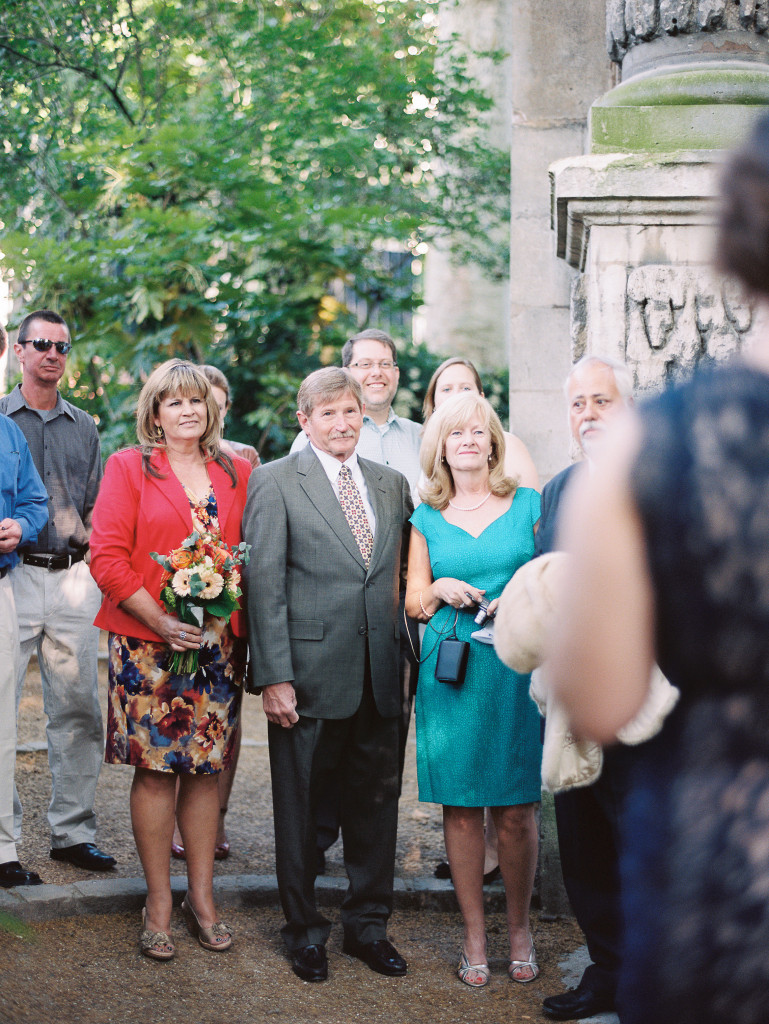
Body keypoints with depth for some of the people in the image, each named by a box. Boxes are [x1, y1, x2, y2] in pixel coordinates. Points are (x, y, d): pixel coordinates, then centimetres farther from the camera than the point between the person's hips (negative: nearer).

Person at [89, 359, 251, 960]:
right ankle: (158, 904, 9)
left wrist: (233, 617, -5)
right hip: (148, 644, -3)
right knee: (155, 768, -1)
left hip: (218, 643, 3)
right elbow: (108, 556, -5)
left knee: (206, 768, 6)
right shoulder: (128, 467, 2)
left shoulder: (237, 472, 12)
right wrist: (161, 620, -14)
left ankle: (202, 898, 16)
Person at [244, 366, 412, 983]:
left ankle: (369, 926, 25)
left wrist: (407, 660, 5)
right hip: (309, 673, -4)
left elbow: (402, 577, 13)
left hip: (381, 677, 4)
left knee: (377, 800, 11)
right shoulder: (275, 482, -2)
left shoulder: (393, 484, 12)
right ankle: (306, 932, 22)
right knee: (300, 806, 7)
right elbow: (264, 585, -6)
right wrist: (274, 676, -12)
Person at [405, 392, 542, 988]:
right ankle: (474, 934, 14)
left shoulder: (530, 505, 6)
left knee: (517, 809, 1)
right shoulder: (426, 519, 9)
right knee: (461, 806, 3)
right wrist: (441, 589, -8)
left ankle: (520, 930, 16)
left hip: (518, 668, -1)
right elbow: (414, 602, 12)